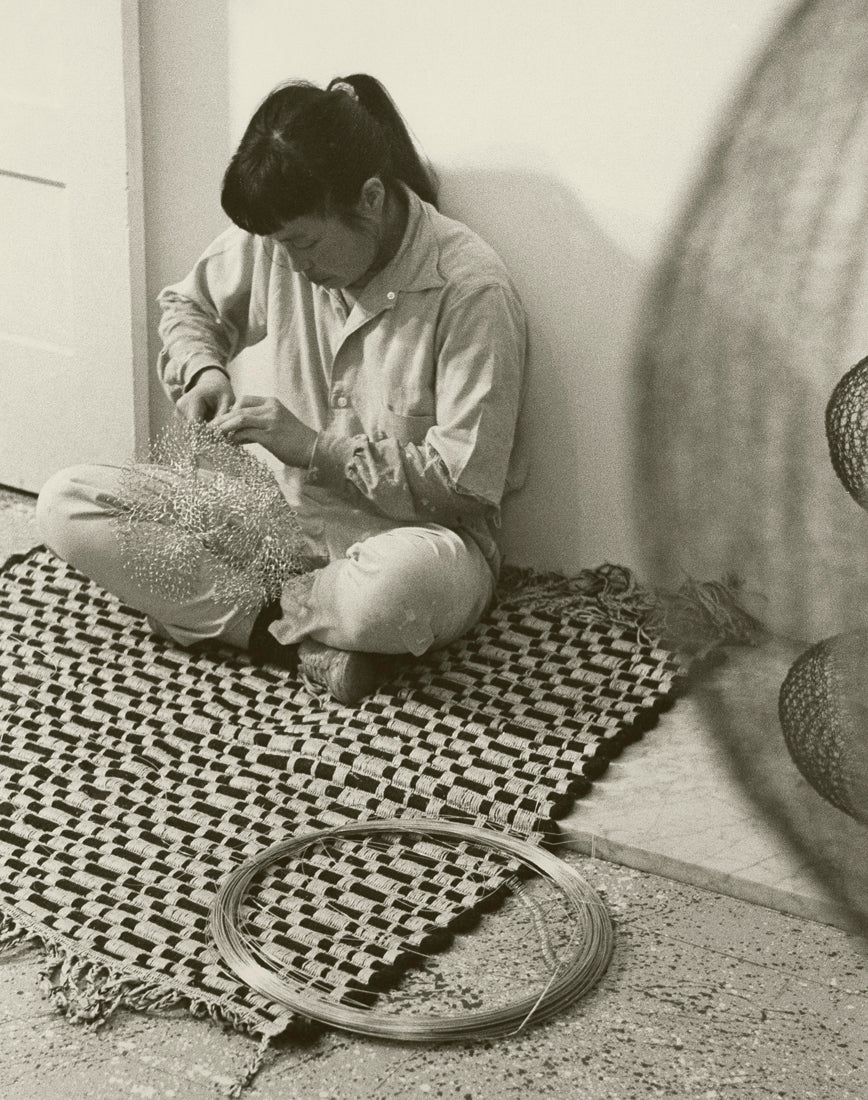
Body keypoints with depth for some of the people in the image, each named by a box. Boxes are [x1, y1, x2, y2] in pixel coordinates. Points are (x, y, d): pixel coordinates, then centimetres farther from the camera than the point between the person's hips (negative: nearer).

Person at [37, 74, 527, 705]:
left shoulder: (472, 290, -20)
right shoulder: (279, 239, -5)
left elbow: (464, 483, -19)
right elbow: (187, 304, 16)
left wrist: (315, 449, -22)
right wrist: (202, 369, -6)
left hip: (416, 538, -6)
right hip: (291, 511, 6)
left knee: (404, 580, -45)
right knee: (65, 504, -10)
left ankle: (256, 616, -12)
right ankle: (307, 640, -19)